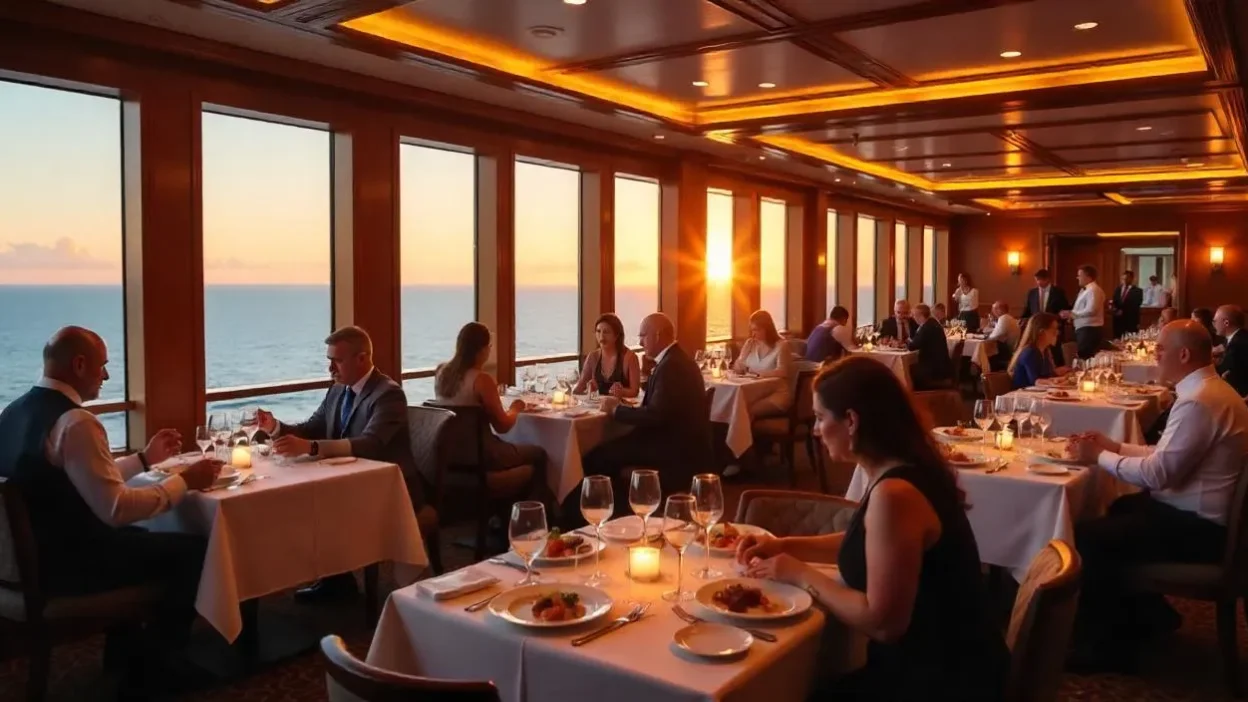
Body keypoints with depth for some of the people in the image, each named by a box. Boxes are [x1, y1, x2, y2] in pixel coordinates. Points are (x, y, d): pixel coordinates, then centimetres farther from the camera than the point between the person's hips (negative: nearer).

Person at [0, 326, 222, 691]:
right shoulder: (74, 421, -24)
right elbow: (117, 509, -28)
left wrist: (144, 459, 19)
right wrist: (184, 481, -16)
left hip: (32, 551, 10)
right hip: (63, 561, -10)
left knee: (143, 538, 28)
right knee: (193, 549, -4)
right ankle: (160, 663, 14)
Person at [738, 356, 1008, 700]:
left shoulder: (894, 494, -29)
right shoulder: (900, 471, 3)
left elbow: (882, 623, -27)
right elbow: (866, 542, 20)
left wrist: (801, 575, -15)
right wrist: (784, 546, 10)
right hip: (930, 661, 9)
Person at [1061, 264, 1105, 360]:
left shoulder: (1093, 290, -15)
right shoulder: (1085, 290, 16)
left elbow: (1091, 310, -25)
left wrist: (1072, 314, -17)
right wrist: (1070, 313, 4)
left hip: (1090, 330, -10)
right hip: (1084, 329, 10)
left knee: (1086, 359, -11)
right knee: (1083, 357, 14)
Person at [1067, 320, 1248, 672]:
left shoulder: (1198, 402, -25)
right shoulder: (1209, 389, 9)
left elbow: (1158, 473, -26)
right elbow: (1167, 456, 14)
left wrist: (1099, 457, -13)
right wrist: (1114, 446, 7)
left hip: (1195, 526, -11)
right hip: (1197, 512, 11)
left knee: (1089, 536, -12)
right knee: (1116, 511, 23)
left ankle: (1105, 643, 3)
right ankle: (1148, 612, 29)